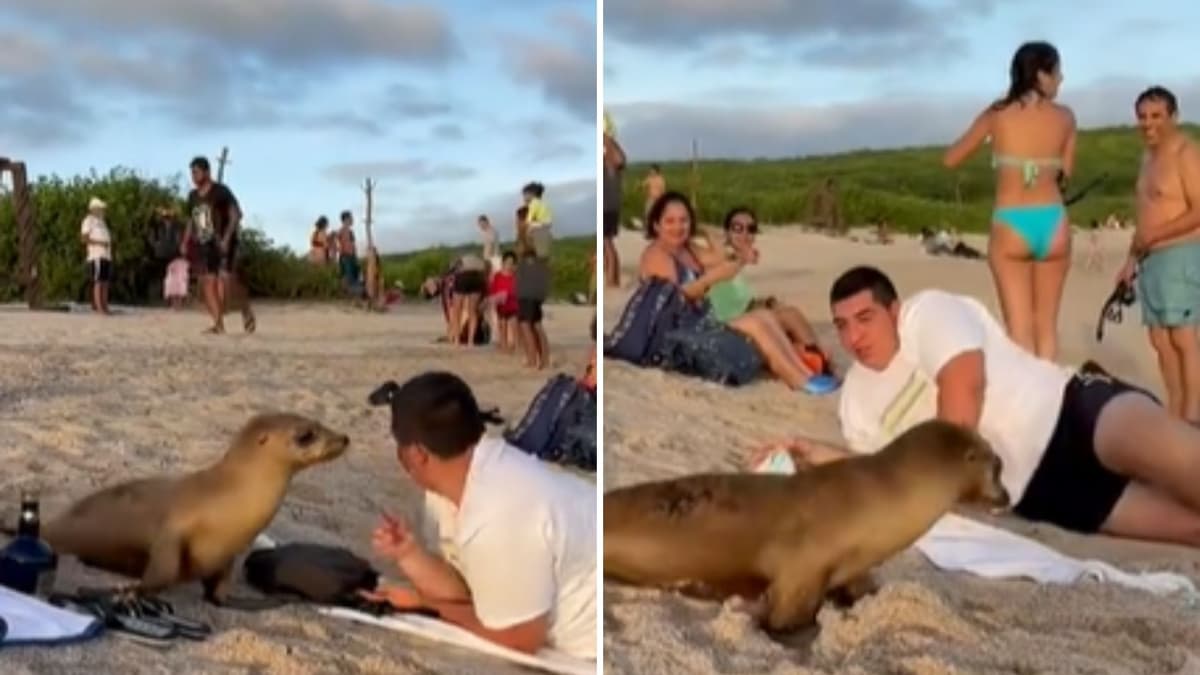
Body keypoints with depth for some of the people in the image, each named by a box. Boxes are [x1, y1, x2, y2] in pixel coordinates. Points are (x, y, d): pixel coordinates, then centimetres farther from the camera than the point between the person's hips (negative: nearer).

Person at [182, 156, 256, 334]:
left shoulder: (221, 191, -8)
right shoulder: (193, 196, 12)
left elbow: (236, 214, -12)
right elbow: (192, 220, 22)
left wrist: (226, 238, -22)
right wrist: (185, 242, 11)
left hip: (224, 243, -7)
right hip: (206, 245, 7)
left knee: (226, 279, -17)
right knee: (209, 282, -1)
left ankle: (246, 310, 4)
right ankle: (219, 323, 1)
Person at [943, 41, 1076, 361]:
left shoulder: (996, 114, 0)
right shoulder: (1065, 117, 3)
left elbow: (950, 159, 7)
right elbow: (1067, 171, 14)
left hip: (1011, 227, -1)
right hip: (1053, 225, 1)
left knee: (1020, 329, 2)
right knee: (1047, 325, 13)